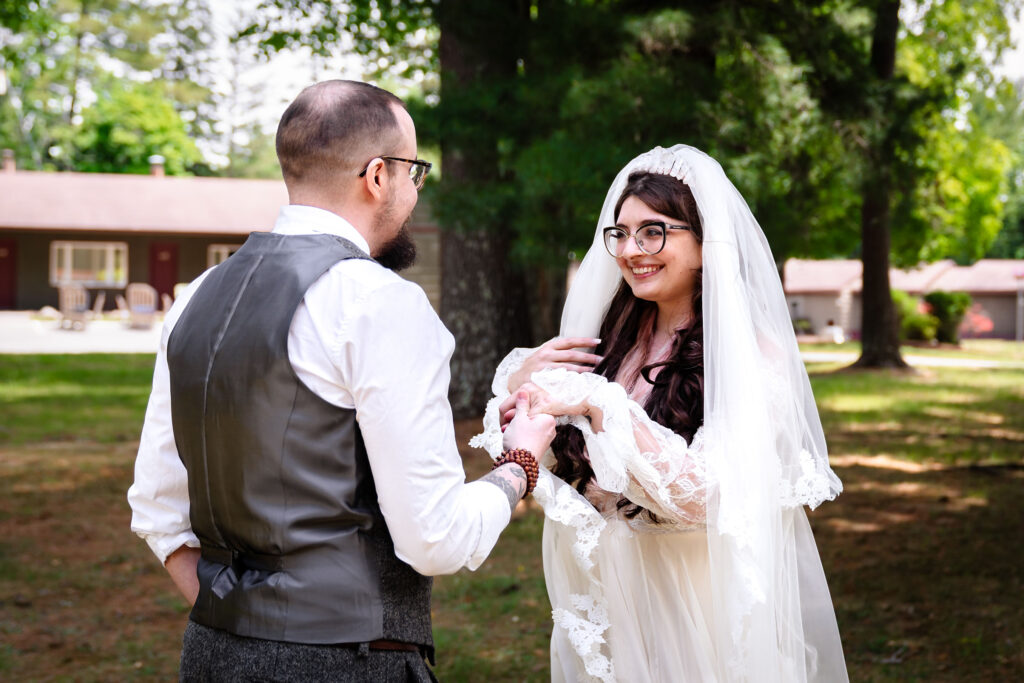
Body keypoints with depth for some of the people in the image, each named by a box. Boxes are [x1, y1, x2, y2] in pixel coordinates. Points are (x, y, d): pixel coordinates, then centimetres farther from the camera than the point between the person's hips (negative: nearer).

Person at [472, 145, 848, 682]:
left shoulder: (752, 355, -16)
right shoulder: (613, 344, 1)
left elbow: (707, 497, -25)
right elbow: (535, 473, 5)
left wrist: (598, 405, -28)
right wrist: (518, 387, -14)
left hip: (700, 612, -5)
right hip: (609, 604, 5)